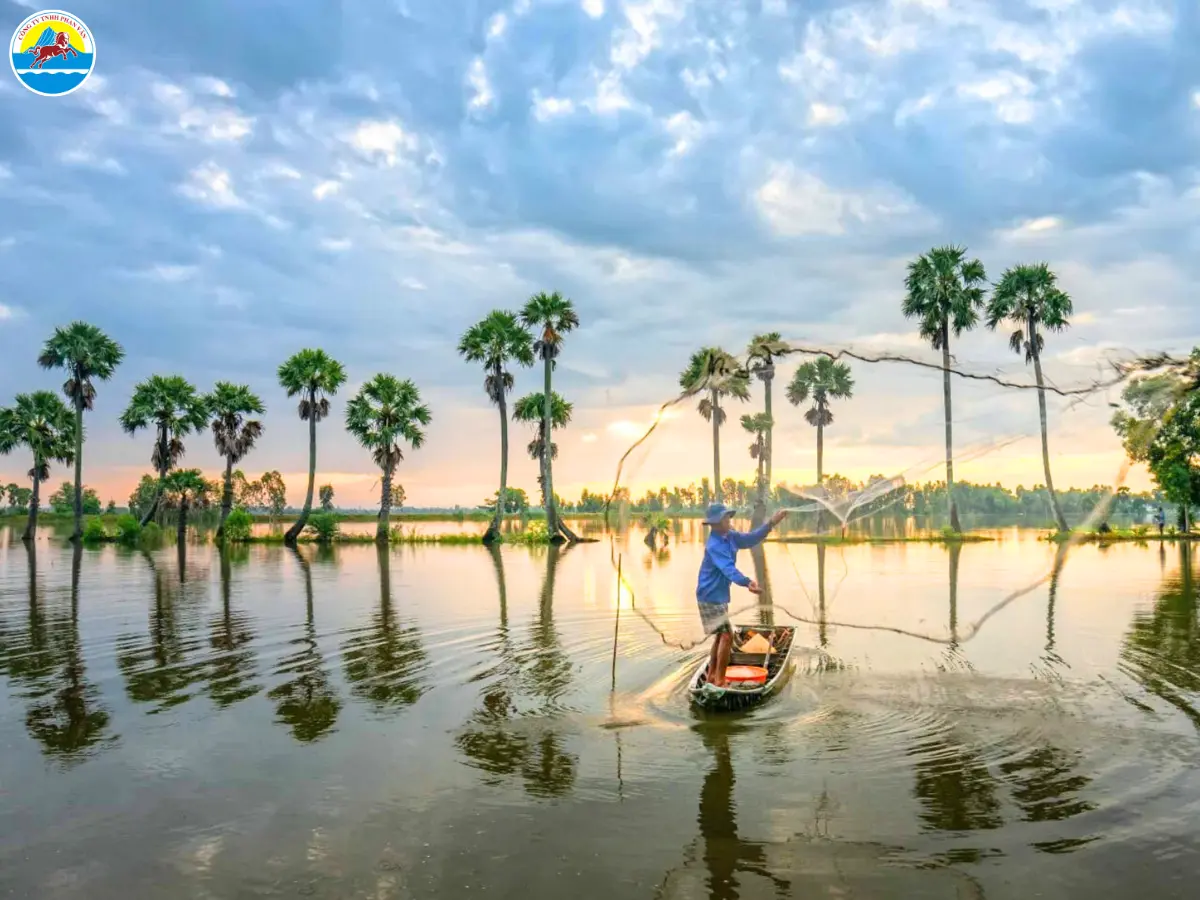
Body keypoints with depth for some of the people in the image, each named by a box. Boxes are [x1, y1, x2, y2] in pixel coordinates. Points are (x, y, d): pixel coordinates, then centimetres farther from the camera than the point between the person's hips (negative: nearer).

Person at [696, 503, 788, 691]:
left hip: (719, 596, 10)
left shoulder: (730, 537, 3)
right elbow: (728, 568, -38)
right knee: (727, 635, -12)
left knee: (721, 635, 19)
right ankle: (719, 683, -7)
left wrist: (770, 524, 0)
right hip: (711, 597, -10)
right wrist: (746, 583, -54)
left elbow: (750, 539, 12)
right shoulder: (714, 545, -25)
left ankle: (711, 678, 29)